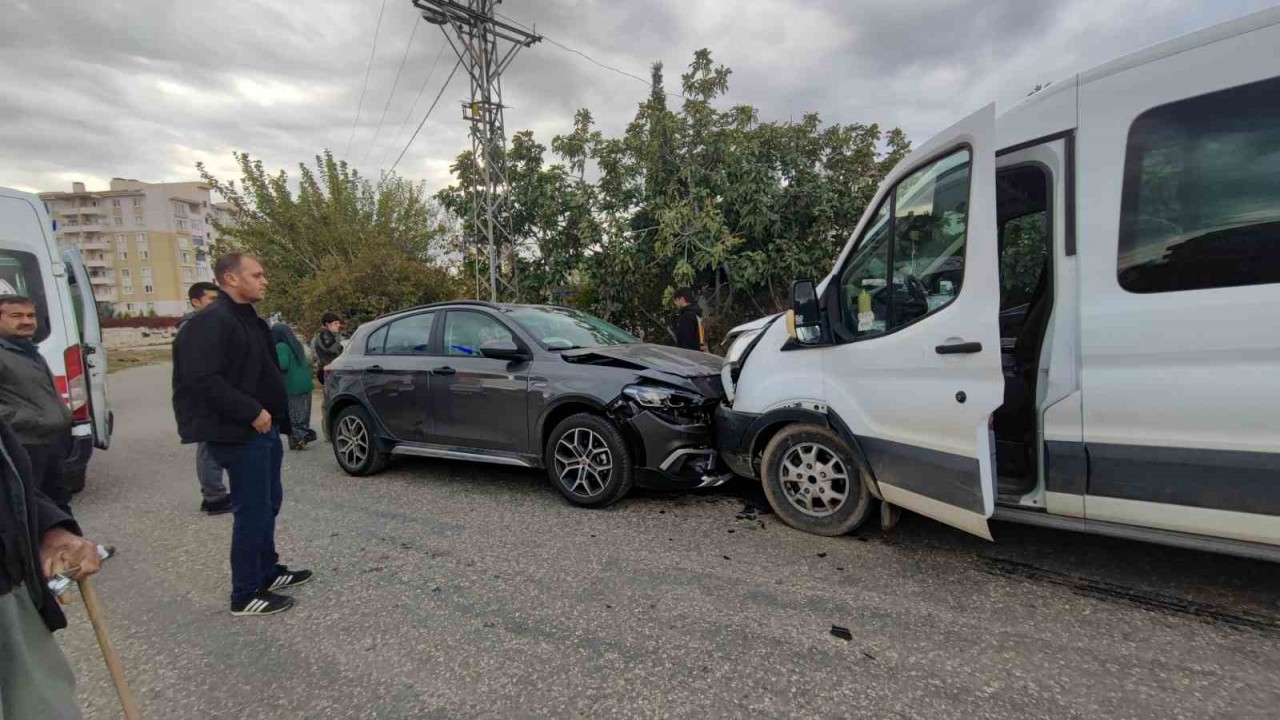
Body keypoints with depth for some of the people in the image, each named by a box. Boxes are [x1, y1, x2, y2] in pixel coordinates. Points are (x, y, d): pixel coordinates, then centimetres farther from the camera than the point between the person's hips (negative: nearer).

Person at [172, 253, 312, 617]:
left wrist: (274, 416, 15)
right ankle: (246, 594, 10)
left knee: (268, 503, 18)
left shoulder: (248, 319, 15)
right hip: (240, 434, -10)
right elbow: (203, 379, -24)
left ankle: (267, 571, 33)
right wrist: (251, 412, -22)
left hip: (263, 428, 10)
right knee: (252, 510, -2)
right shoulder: (211, 322, -16)